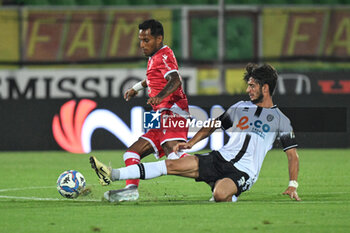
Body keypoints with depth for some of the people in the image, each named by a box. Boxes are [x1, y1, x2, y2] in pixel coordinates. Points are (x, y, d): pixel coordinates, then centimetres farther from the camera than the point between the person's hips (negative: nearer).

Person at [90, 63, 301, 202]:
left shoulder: (280, 120, 1)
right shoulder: (241, 108, 16)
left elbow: (293, 155, 2)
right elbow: (214, 125, 27)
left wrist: (293, 185, -9)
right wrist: (191, 143, 14)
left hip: (243, 172, -5)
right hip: (220, 159, 5)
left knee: (220, 194, -38)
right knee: (171, 165, -10)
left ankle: (231, 195, 0)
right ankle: (113, 175, -13)